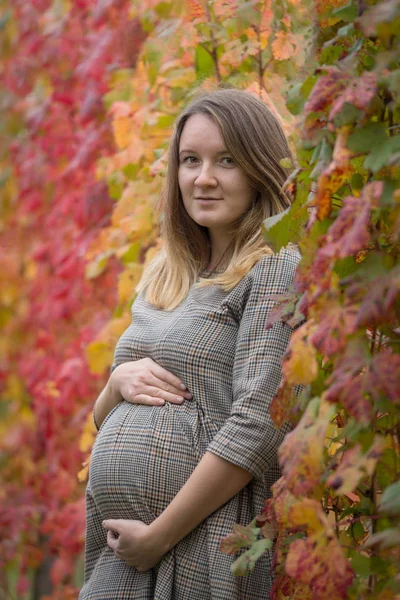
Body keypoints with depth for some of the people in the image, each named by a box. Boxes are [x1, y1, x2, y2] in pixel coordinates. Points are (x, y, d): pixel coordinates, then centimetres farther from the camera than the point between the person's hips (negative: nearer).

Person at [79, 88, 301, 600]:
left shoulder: (277, 270, -7)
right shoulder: (161, 281, 15)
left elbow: (258, 429, -17)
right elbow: (104, 421, 19)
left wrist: (157, 537, -15)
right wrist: (118, 382, -3)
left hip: (205, 552, -6)